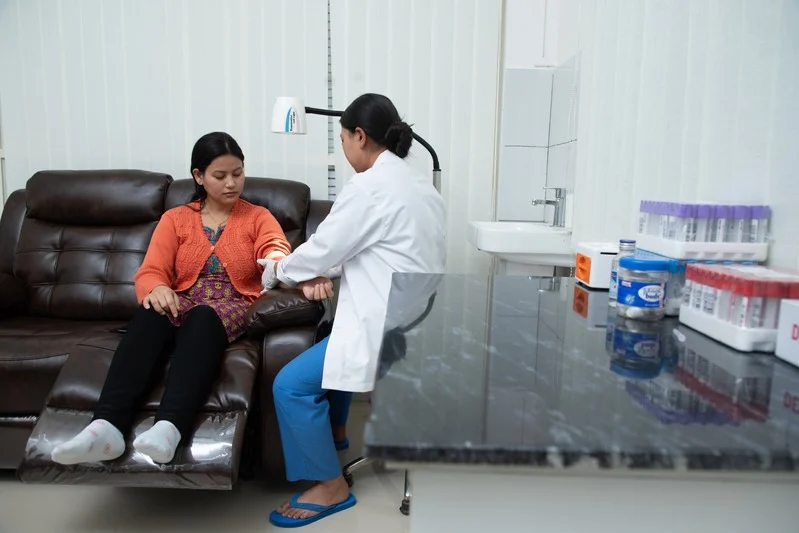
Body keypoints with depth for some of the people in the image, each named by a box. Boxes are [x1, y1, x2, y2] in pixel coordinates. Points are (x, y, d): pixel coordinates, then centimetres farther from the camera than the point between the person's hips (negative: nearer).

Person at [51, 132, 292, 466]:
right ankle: (107, 427, -46)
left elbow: (277, 251, -9)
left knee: (202, 319, -37)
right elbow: (149, 273, 3)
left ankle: (169, 428, -55)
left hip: (231, 310, -2)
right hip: (181, 307, 2)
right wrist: (157, 289, -23)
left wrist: (276, 260, -36)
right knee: (149, 314, -32)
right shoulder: (175, 219, 15)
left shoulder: (258, 217, 11)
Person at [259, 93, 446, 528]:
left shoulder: (369, 187, -16)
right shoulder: (417, 183, 14)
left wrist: (276, 271, 9)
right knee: (330, 354, 30)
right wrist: (323, 275, 10)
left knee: (291, 386, -5)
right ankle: (330, 440, 42)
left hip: (390, 326, -11)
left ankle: (331, 488, 10)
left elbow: (322, 249, -11)